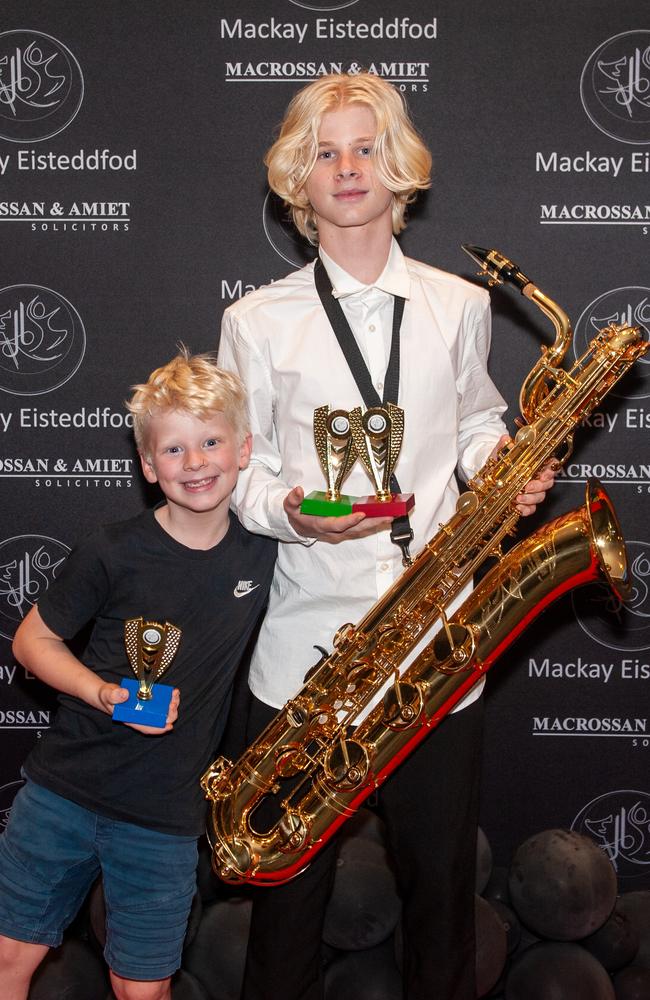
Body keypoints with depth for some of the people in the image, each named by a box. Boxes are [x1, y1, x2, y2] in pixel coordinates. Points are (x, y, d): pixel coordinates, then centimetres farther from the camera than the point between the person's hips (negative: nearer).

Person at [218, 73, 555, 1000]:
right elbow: (237, 466, 5)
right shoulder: (257, 321, 2)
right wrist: (288, 509, -16)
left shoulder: (461, 306, 7)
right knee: (291, 880, 11)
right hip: (304, 641, -1)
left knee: (442, 874, 13)